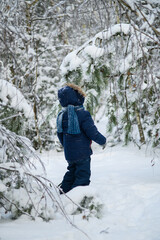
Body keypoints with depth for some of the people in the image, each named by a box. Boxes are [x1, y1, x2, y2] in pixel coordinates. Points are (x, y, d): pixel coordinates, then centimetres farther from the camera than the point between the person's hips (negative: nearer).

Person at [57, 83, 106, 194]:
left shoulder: (61, 115, 2)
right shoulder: (82, 114, -21)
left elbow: (60, 134, 12)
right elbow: (92, 132, -18)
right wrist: (103, 141, 0)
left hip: (69, 153, 7)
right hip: (82, 152, -7)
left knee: (72, 171, 25)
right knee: (83, 176, 1)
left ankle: (63, 190, 27)